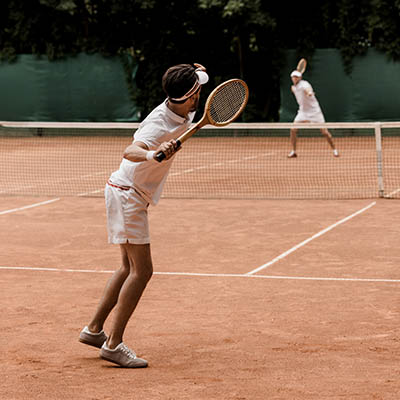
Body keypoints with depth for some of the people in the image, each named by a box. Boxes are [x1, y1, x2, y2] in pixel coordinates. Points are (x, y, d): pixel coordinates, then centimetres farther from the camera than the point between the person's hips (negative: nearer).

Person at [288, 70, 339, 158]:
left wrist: (309, 93, -69)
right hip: (303, 111, 6)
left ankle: (334, 150, 11)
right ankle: (293, 151, 1)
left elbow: (307, 89, -46)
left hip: (314, 110, -6)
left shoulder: (304, 84, -20)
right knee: (293, 130, -10)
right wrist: (293, 89, 8)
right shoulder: (294, 87, 5)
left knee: (324, 132, -6)